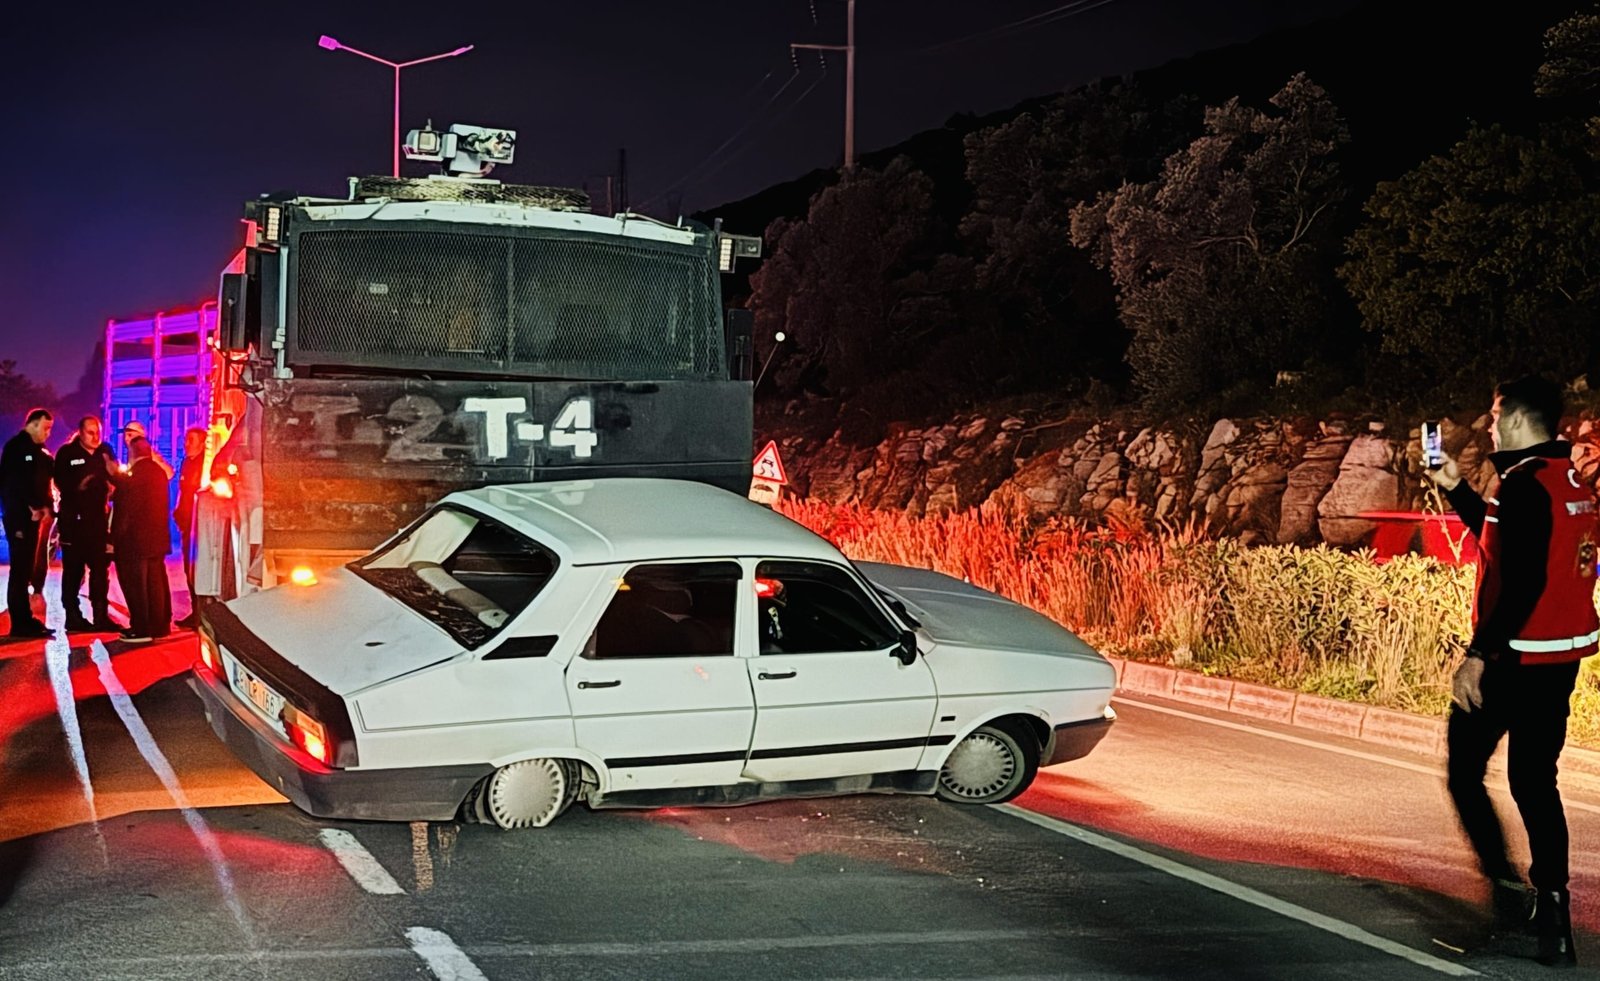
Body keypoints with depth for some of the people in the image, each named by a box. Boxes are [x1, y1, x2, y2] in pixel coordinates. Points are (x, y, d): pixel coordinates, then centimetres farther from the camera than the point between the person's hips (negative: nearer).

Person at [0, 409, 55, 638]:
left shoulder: (39, 451, 17)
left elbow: (44, 481, 15)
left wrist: (46, 507, -1)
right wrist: (32, 508, -14)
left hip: (33, 516, 8)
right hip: (19, 516, -8)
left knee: (26, 570, 9)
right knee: (20, 570, -7)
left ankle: (25, 620, 12)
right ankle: (20, 623, -6)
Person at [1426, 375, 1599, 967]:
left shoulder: (1525, 483, -17)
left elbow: (1524, 581, -25)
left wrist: (1480, 655, -25)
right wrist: (1455, 488, 25)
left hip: (1512, 657, -9)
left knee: (1465, 773, 4)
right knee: (1536, 783, 12)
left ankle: (1510, 891, -2)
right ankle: (1552, 915, 12)